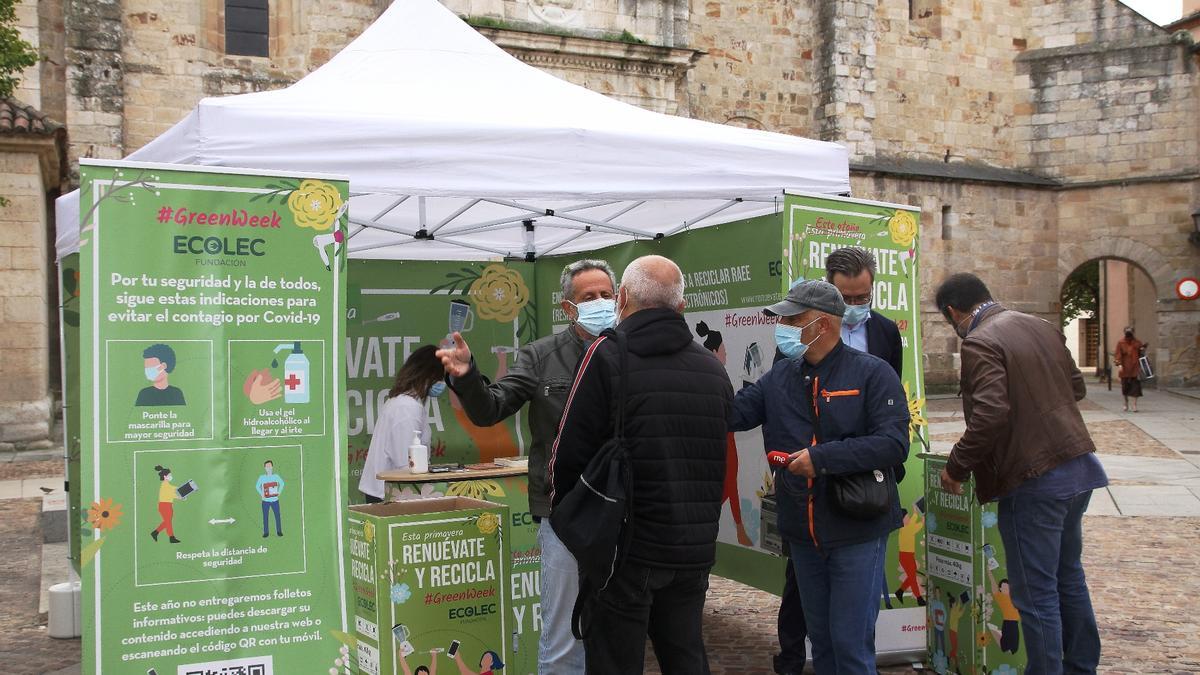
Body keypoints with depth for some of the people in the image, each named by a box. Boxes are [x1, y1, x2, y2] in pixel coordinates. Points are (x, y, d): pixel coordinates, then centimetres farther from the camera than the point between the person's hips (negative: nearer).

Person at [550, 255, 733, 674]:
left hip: (626, 546, -6)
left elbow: (570, 454, -12)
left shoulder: (607, 357, -11)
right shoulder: (714, 369, 8)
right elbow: (723, 461, 13)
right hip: (695, 551, 6)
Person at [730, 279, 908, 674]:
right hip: (803, 536, 6)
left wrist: (822, 458, -22)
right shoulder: (779, 378, 6)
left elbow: (894, 444, -20)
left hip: (857, 534, -5)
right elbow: (731, 414, -3)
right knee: (820, 639, 18)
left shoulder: (872, 373, -10)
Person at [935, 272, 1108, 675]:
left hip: (1033, 479, -9)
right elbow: (1076, 387, 19)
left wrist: (956, 468, -15)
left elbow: (991, 414, -26)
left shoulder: (979, 343, -17)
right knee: (1068, 576, 23)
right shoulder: (1042, 328, 10)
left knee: (1036, 594, 0)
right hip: (1078, 467, 9)